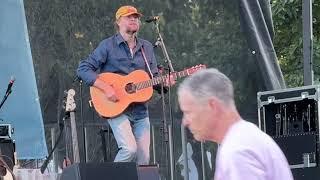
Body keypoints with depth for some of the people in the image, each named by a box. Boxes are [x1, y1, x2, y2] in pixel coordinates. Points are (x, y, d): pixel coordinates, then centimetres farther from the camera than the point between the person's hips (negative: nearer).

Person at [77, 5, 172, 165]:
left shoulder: (147, 47, 14)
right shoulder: (108, 45, -3)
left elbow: (154, 77, 17)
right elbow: (83, 69, -7)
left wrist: (164, 81, -7)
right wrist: (106, 88, -19)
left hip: (140, 111, 5)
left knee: (143, 159, 1)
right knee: (129, 149, -23)